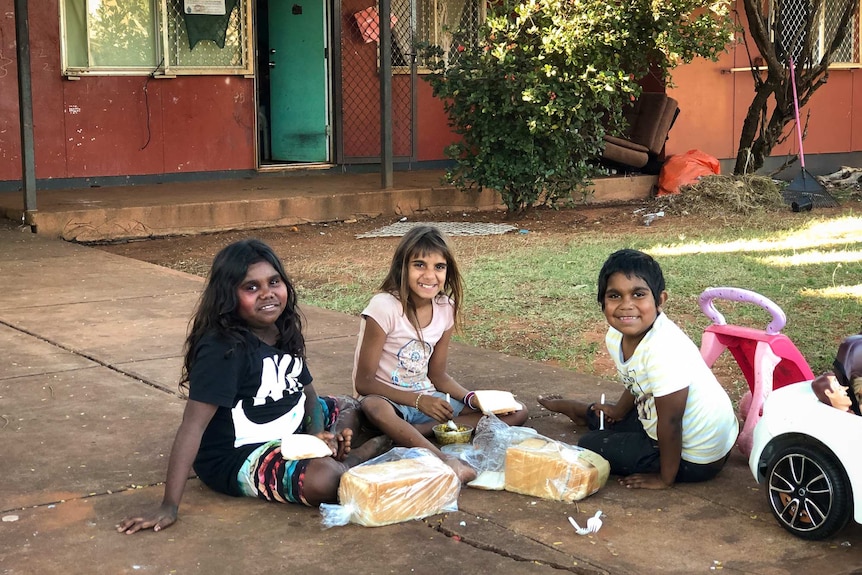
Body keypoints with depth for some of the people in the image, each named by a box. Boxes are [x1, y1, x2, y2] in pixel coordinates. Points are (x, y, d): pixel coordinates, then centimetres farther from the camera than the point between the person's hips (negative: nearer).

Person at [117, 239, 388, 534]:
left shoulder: (284, 331, 0)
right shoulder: (223, 349, -25)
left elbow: (307, 389, 11)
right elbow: (193, 424, -31)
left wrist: (320, 434, -10)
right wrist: (169, 506, -35)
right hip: (238, 456, -9)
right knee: (323, 479, -31)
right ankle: (359, 454, -1)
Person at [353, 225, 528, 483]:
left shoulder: (446, 309, 0)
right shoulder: (384, 307, -17)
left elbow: (437, 375, 10)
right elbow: (364, 382, -15)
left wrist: (473, 399, -8)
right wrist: (418, 401, -22)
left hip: (428, 400, 7)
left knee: (515, 412, -7)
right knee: (374, 407, -42)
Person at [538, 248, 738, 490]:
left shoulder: (664, 348, -34)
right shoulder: (616, 337, -7)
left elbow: (670, 422, -27)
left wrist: (665, 478, -17)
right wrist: (618, 410, 31)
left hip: (695, 458, -8)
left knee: (591, 445, -8)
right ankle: (577, 411, 55)